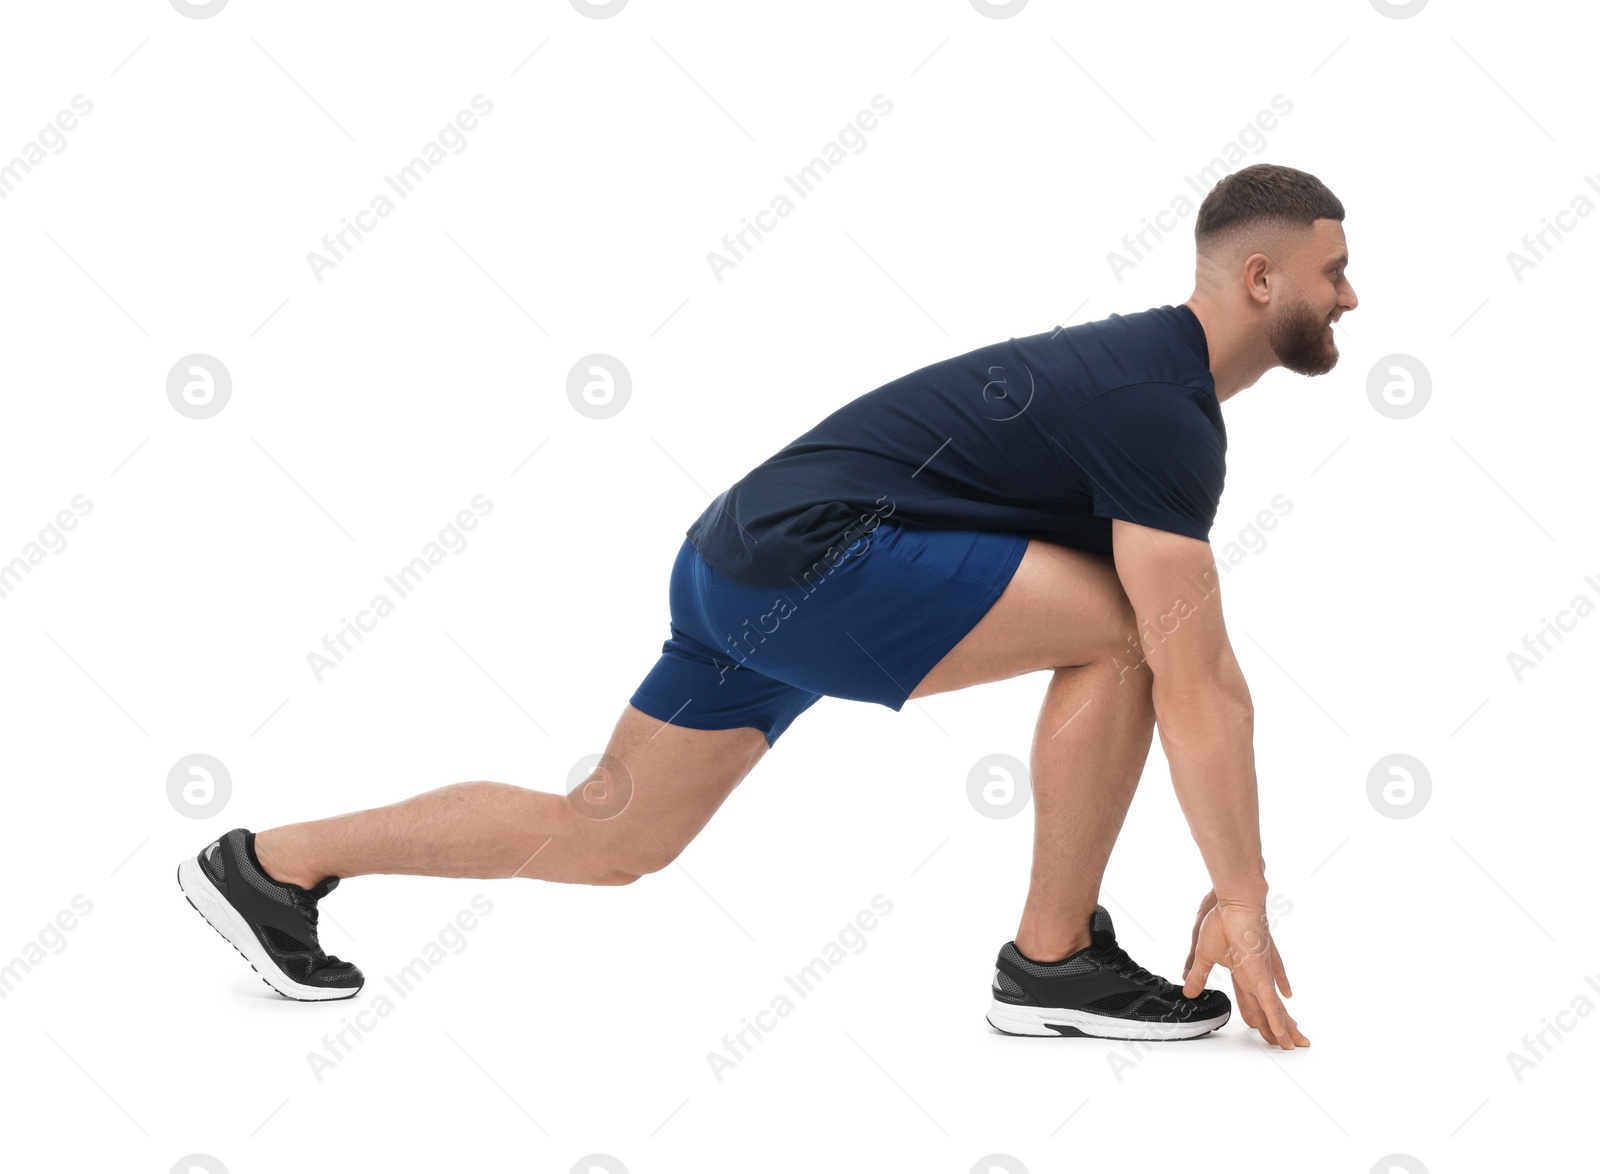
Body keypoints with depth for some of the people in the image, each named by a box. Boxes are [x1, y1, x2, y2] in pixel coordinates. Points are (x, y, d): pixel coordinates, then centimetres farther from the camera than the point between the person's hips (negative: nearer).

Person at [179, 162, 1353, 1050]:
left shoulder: (1139, 372, 20)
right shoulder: (1164, 413, -12)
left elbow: (1196, 670, 25)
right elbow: (1192, 680, -16)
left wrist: (1235, 874, 26)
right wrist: (1243, 897, -12)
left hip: (748, 566, 10)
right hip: (812, 562, -10)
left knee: (604, 839, 14)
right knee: (1123, 628, -11)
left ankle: (269, 863, 22)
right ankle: (1055, 960, 0)